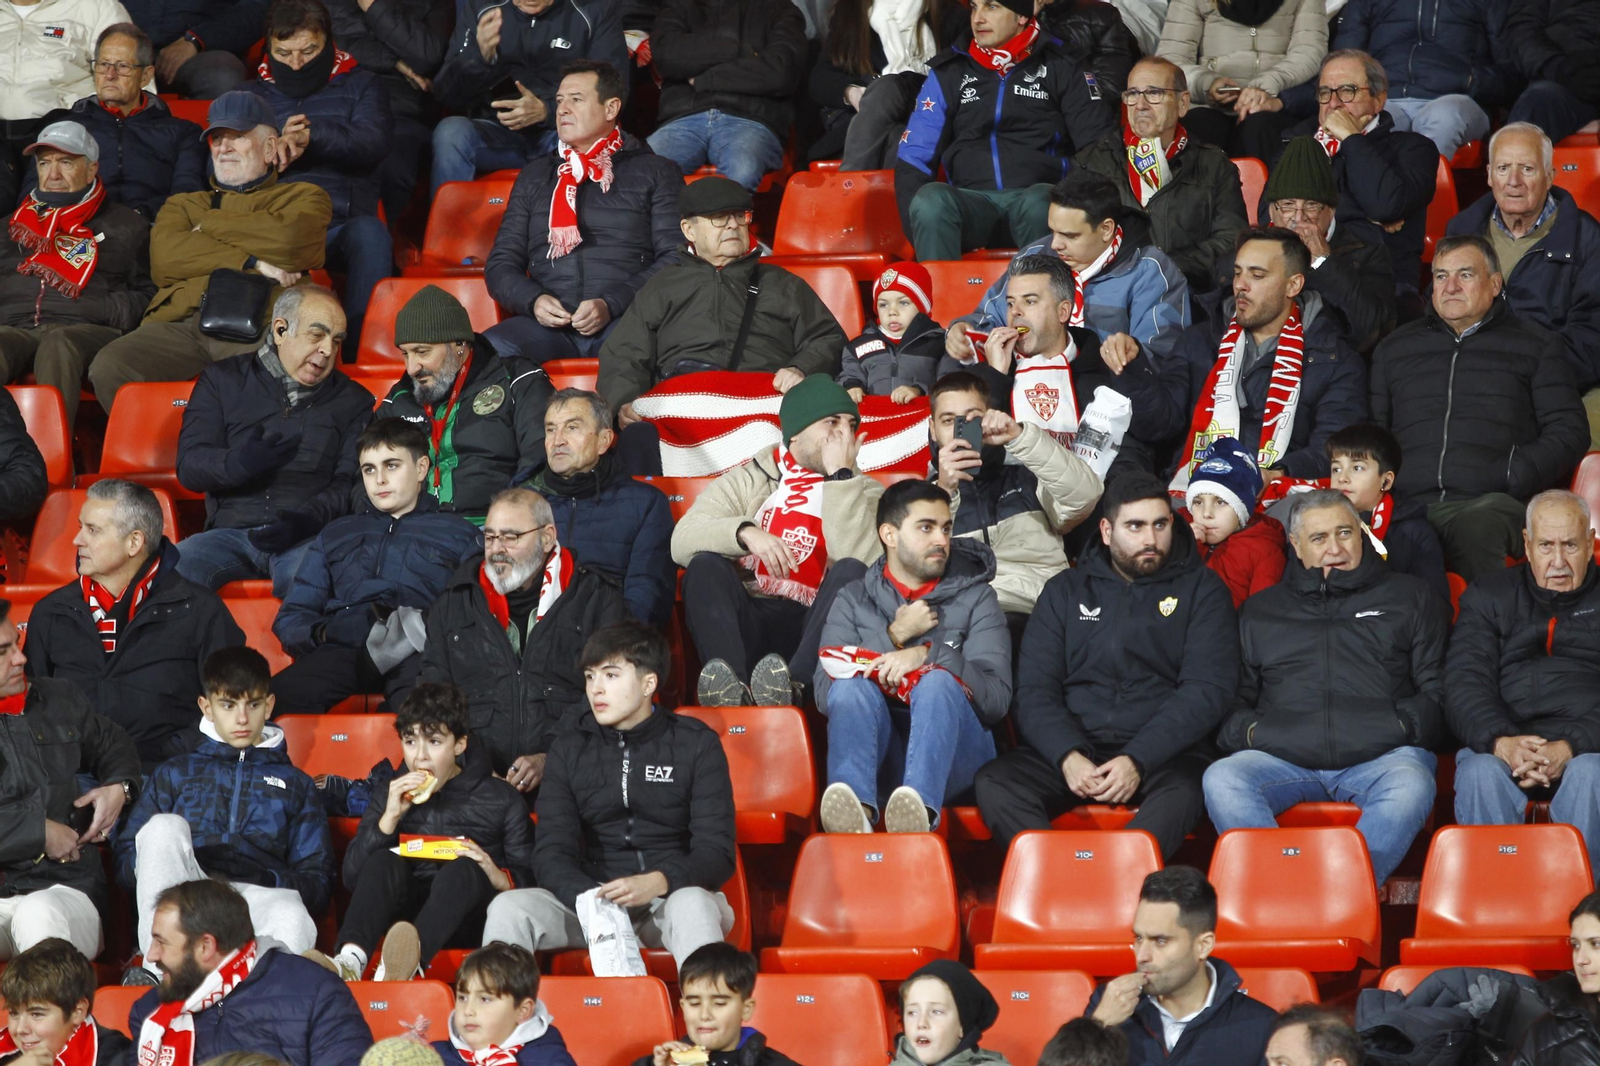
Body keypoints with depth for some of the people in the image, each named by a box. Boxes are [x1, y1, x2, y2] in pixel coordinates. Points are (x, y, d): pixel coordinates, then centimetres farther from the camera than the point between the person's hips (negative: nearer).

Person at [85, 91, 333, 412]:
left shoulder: (304, 197, 26)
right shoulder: (184, 204, 34)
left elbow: (291, 241, 0)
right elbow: (164, 258, 10)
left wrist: (210, 226, 12)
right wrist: (250, 264, 1)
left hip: (259, 324, -3)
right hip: (181, 322, 3)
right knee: (109, 368, -28)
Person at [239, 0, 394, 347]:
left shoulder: (360, 86, 22)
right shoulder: (252, 94, 27)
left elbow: (373, 143, 0)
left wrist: (314, 135, -20)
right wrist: (275, 148, -12)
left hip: (341, 223, 0)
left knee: (369, 230, -38)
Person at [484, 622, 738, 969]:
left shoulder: (696, 743, 1)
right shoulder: (570, 750, 10)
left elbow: (717, 853, -5)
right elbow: (550, 854, 1)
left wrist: (656, 883, -27)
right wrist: (591, 899, -23)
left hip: (673, 893, -3)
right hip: (590, 896, 3)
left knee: (693, 905, -39)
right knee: (507, 909, -25)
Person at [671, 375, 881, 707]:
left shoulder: (864, 493, 14)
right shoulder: (748, 480, 15)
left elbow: (864, 564, -9)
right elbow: (682, 541, -3)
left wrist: (840, 476, -8)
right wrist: (745, 532, -20)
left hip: (813, 630, -1)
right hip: (746, 623, 1)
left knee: (851, 572, -26)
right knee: (704, 565, -24)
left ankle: (792, 686, -50)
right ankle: (733, 690, -48)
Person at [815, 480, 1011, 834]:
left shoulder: (976, 598, 15)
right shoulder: (853, 601, 18)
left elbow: (997, 697, 0)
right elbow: (826, 696, 3)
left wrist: (930, 654, -15)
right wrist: (894, 636, -3)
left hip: (951, 753, -1)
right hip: (878, 756, 1)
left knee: (938, 681, -30)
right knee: (853, 685, -28)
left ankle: (922, 811, -61)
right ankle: (857, 811, -59)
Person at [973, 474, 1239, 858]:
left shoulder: (1201, 589, 11)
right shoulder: (1065, 591, 17)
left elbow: (1209, 690, -1)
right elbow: (1034, 691, 9)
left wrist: (1137, 761, -15)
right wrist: (1067, 756, -14)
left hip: (1162, 751, -2)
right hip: (1073, 747, 2)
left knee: (1181, 790, -38)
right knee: (993, 783, -27)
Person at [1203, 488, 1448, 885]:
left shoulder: (1408, 597, 21)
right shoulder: (1260, 611, 26)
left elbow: (1438, 689, 15)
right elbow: (1233, 698, 22)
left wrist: (1401, 726, -4)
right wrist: (1247, 732, 0)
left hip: (1381, 756, -2)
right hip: (1282, 757, 2)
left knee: (1410, 786, -37)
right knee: (1221, 779, -30)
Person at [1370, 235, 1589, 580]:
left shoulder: (1537, 346, 19)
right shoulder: (1395, 348, 29)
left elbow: (1568, 431, 10)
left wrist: (1512, 477, -5)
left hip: (1491, 503, -2)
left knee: (1478, 526, -42)